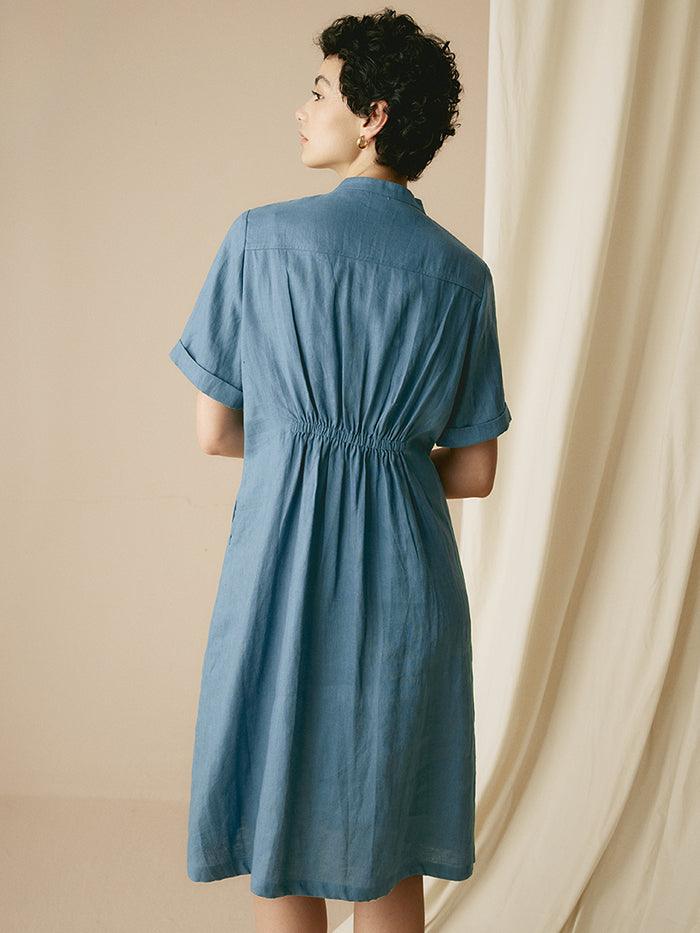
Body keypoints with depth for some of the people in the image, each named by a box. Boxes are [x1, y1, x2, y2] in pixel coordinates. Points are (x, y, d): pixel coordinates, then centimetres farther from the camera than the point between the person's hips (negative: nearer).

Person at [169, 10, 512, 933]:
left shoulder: (261, 235, -4)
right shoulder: (464, 273, 3)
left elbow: (215, 432, -1)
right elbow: (475, 472, 4)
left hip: (283, 551, -2)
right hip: (408, 568, 3)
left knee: (282, 841, 13)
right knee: (389, 852, 17)